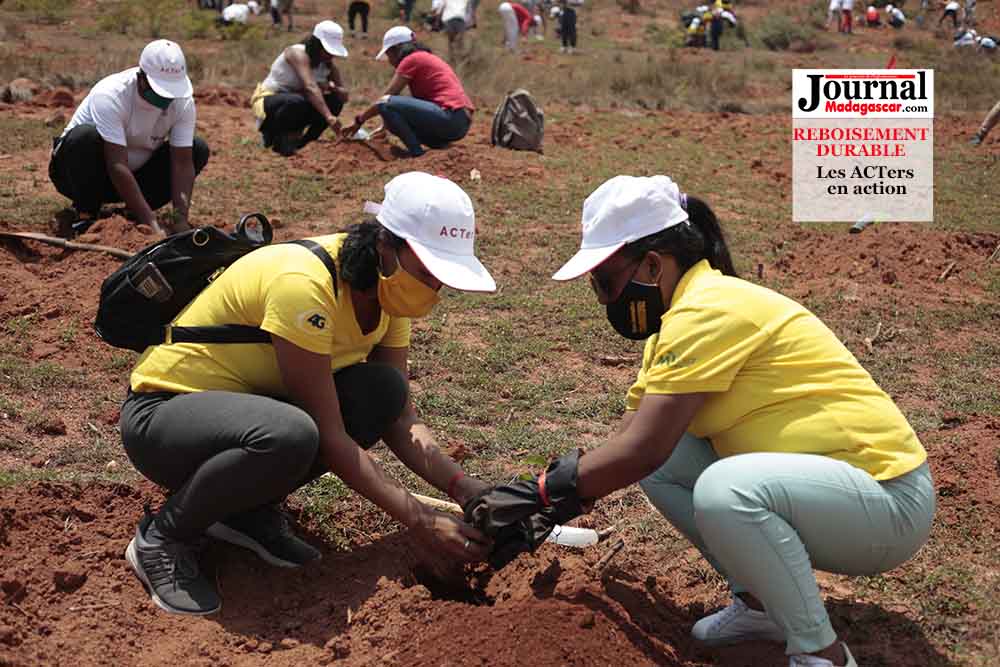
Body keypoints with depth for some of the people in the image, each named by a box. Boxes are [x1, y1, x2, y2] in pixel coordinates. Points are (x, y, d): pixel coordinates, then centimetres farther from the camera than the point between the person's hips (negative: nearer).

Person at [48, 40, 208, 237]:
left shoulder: (183, 102, -16)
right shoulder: (110, 95, -31)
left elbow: (182, 162, -17)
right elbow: (117, 165, -36)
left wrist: (181, 219, -31)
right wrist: (151, 224, -41)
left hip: (135, 173, 5)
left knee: (198, 149, -13)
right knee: (86, 136, -37)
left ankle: (133, 213, -4)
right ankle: (85, 214, -14)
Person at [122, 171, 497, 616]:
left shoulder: (389, 289, -5)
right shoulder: (304, 284, -30)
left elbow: (400, 417, -3)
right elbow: (329, 435, -28)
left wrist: (465, 489, -18)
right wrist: (420, 522, -27)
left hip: (249, 400, 8)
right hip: (160, 412, -7)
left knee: (384, 391, -16)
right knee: (289, 435, -39)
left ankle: (249, 509, 1)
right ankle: (162, 537, -10)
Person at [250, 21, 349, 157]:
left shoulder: (329, 65, -1)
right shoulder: (298, 54, -24)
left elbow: (344, 95, -1)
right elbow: (310, 87, -39)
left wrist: (330, 87, -23)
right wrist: (328, 116, -51)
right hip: (267, 101, -7)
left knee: (335, 100, -11)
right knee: (296, 102, -40)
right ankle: (274, 136, -11)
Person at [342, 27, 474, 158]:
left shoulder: (411, 59, -2)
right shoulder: (427, 58, 24)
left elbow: (385, 100, -3)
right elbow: (415, 101, 27)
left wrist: (359, 120, 9)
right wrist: (384, 126, 28)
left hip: (450, 117, -10)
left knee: (386, 104, -13)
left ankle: (417, 153, -12)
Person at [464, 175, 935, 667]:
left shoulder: (707, 312, -21)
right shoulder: (676, 322, 9)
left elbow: (641, 452, -25)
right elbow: (627, 444, 10)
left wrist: (540, 493, -16)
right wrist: (545, 514, 1)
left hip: (888, 500, -9)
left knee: (724, 490, -34)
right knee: (662, 458, 3)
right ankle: (761, 605, 11)